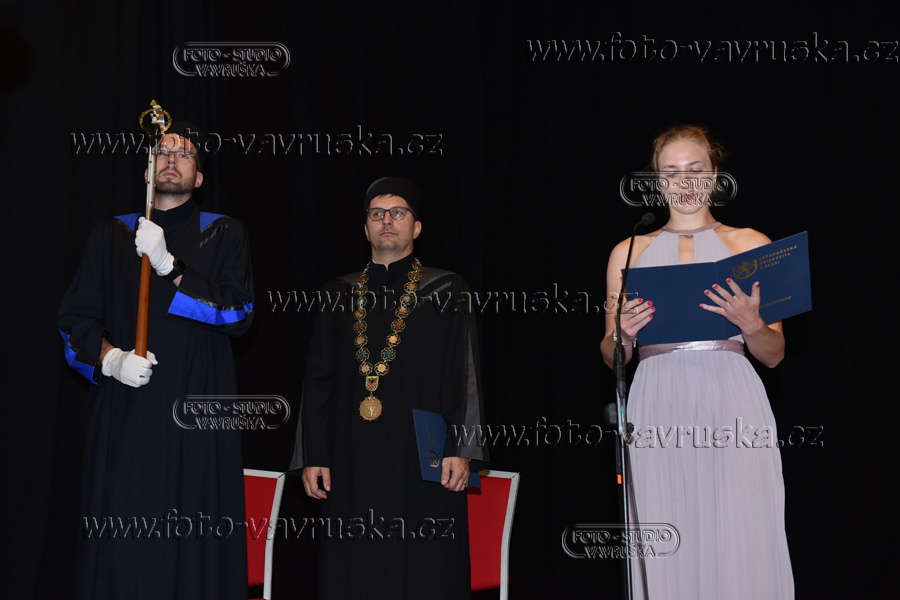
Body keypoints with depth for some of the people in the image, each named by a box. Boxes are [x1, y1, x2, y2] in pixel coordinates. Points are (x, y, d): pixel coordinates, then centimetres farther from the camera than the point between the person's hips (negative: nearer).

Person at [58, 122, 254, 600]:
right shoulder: (111, 235, 13)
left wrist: (169, 264, -14)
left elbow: (239, 312, -5)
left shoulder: (224, 234, 9)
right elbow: (75, 317, 9)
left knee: (195, 542, -5)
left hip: (196, 414, -1)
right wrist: (110, 358, -11)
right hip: (124, 414, 1)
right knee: (120, 544, -3)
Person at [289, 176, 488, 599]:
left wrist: (461, 449, -10)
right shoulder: (339, 295, 13)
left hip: (422, 461, -3)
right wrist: (312, 455, 5)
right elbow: (318, 382, 13)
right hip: (353, 461, 3)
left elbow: (465, 374, 0)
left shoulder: (445, 291, 5)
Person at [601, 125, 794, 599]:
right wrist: (623, 334, -5)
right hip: (659, 410, 1)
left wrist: (751, 324, -10)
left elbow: (774, 355, 10)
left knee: (743, 546, -6)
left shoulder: (750, 245, 12)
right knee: (667, 551, -3)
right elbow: (612, 357, 17)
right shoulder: (629, 253, 15)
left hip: (732, 404, -1)